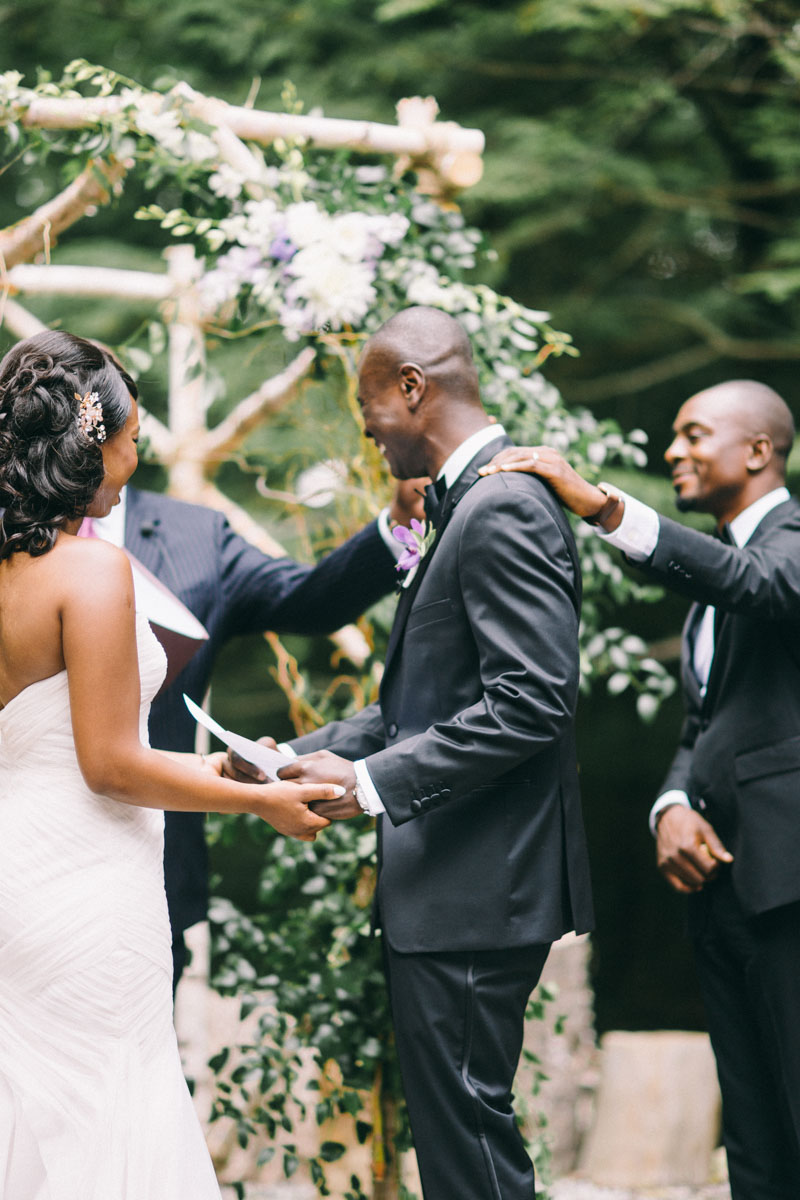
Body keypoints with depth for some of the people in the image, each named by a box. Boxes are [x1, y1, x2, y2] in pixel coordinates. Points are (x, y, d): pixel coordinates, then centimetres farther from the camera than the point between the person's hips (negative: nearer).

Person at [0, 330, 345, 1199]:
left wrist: (194, 768, 23)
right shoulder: (92, 568, -17)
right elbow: (110, 766, -17)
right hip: (82, 888, -8)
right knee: (105, 1126, 1)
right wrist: (260, 801, -6)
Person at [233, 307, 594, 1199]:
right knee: (449, 1122, 15)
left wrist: (372, 782, -20)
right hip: (444, 885, 10)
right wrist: (302, 756, 13)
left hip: (476, 889, -10)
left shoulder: (504, 508, -16)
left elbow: (529, 702, -23)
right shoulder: (466, 504, 17)